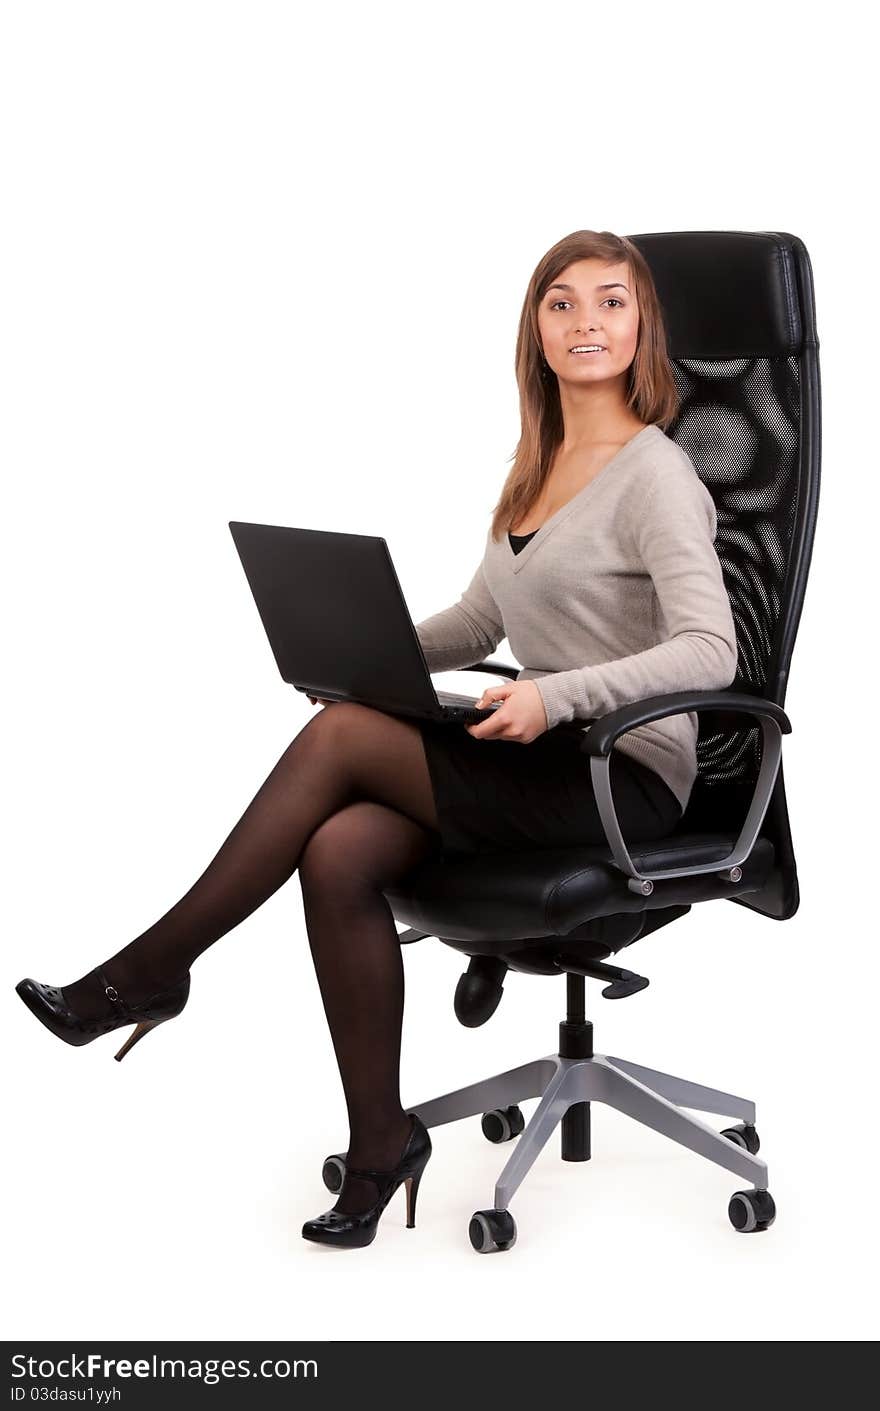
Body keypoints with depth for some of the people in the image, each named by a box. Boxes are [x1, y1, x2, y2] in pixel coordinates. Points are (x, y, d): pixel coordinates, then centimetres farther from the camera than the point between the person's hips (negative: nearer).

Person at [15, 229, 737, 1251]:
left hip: (623, 775, -7)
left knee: (339, 738, -22)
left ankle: (146, 972, -9)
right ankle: (380, 1142, -9)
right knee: (337, 853, -20)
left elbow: (709, 652, -20)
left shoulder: (656, 477, -9)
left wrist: (559, 695, -32)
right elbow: (475, 624, 19)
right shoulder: (537, 466, 16)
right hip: (536, 762, 7)